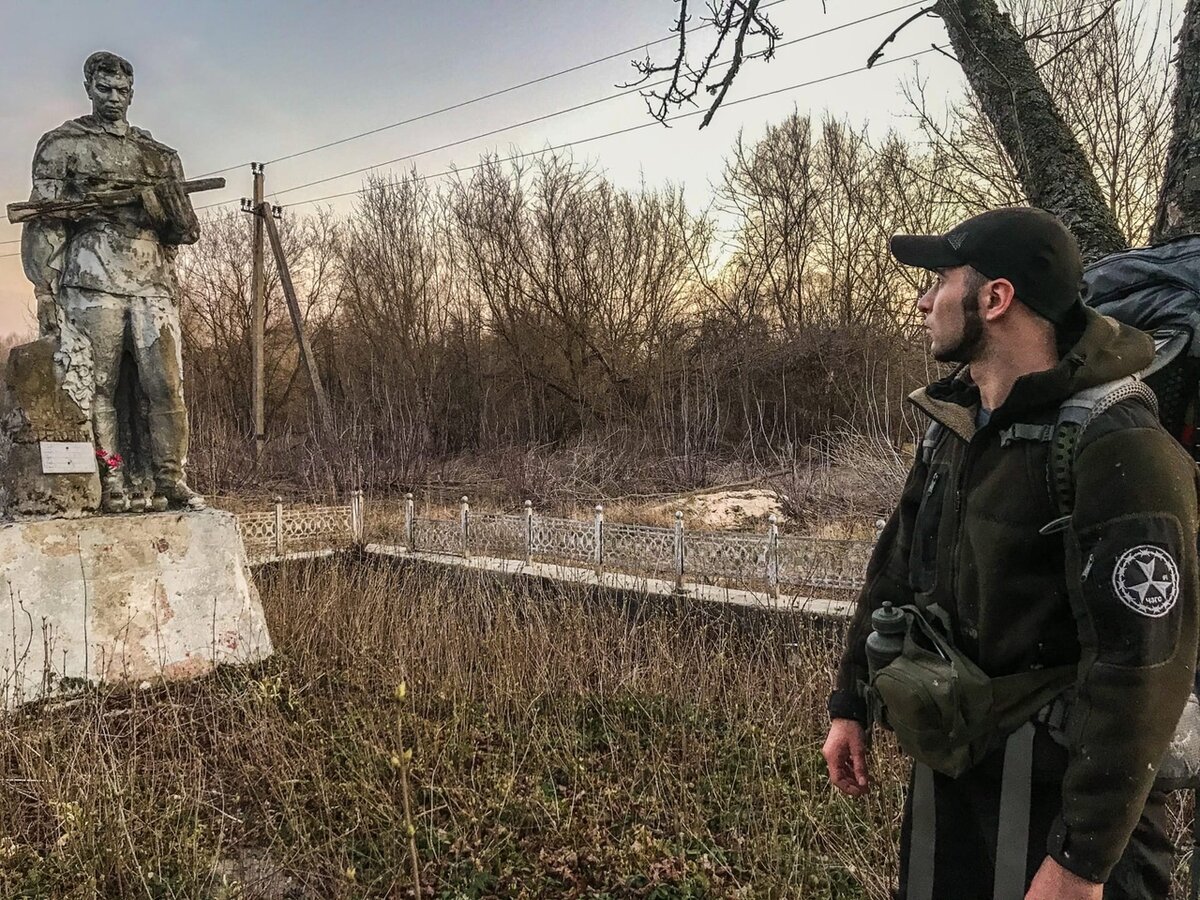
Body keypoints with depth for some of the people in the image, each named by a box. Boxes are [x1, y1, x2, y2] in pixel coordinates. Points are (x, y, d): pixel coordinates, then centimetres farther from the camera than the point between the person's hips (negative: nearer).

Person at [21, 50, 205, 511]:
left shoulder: (158, 153, 19)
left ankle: (171, 482, 1)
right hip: (91, 284, -2)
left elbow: (186, 231, 16)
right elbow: (44, 222, 4)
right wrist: (44, 290, -5)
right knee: (97, 387, -3)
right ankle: (110, 487, 2)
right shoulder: (61, 144, 10)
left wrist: (169, 205, -4)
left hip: (153, 283, 3)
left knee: (165, 383, -5)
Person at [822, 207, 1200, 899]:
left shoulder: (1119, 450, -22)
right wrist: (850, 705, 11)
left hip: (1056, 791, -7)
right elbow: (895, 571, 9)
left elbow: (1143, 667, -24)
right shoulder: (953, 423, 2)